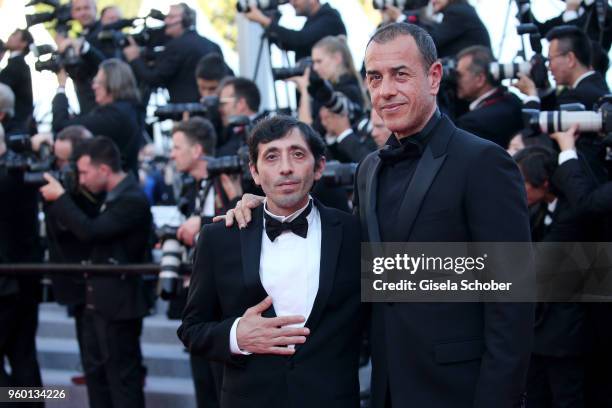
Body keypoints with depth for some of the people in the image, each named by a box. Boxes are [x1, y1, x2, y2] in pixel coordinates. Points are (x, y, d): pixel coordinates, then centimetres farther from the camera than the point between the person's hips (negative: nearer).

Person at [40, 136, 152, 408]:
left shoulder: (133, 200, -21)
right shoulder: (113, 196, 10)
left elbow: (90, 231, -27)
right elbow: (91, 227, 15)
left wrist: (59, 198, -19)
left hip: (119, 303, -10)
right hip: (100, 300, 10)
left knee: (123, 375, -2)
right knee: (95, 370, 18)